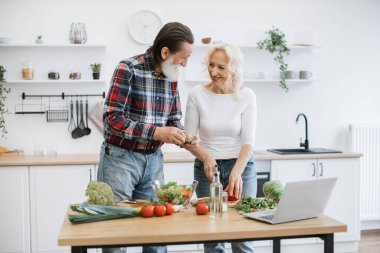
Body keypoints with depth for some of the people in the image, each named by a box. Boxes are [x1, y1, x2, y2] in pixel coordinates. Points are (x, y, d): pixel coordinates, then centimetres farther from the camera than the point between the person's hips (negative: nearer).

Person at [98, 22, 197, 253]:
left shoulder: (171, 76, 4)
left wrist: (183, 138, -9)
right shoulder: (128, 69, -15)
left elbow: (174, 119, 13)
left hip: (153, 160, 6)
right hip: (120, 158, -5)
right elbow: (113, 119, -21)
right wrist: (156, 132, -27)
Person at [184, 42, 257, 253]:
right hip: (207, 168, 1)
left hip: (241, 166, 0)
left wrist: (236, 172, -24)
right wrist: (206, 157, -18)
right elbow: (189, 138, 1)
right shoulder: (197, 95, -3)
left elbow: (248, 141, -9)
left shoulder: (246, 96, -4)